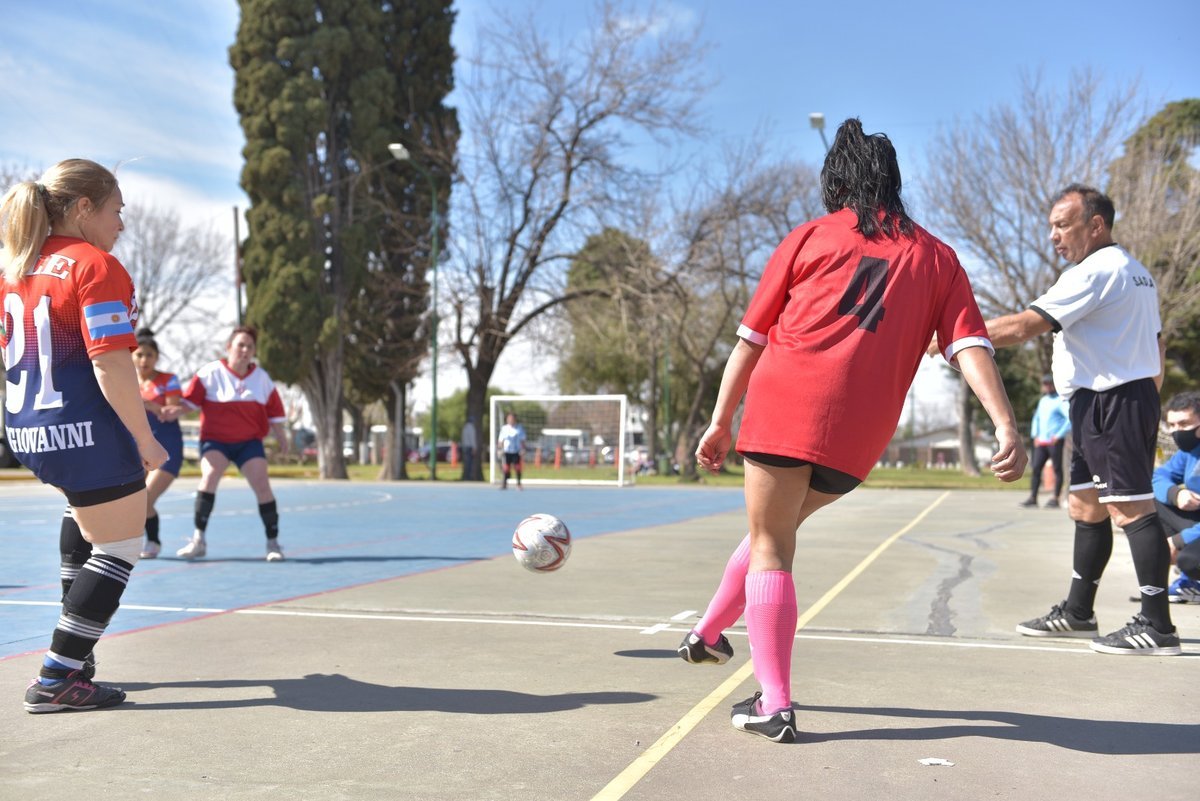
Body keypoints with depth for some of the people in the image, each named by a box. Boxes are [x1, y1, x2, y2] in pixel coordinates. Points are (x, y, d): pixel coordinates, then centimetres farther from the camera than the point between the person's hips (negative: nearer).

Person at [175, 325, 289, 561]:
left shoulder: (262, 377, 5)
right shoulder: (210, 373, -5)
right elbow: (189, 400, -7)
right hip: (216, 439, -2)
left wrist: (281, 438, 14)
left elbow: (273, 412, 12)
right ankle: (198, 540, -17)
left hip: (249, 441, 3)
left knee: (262, 485, -9)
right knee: (209, 476, -25)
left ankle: (273, 543, 4)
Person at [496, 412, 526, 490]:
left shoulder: (520, 428, 4)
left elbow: (522, 440, 5)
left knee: (517, 467, -2)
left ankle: (518, 484, 4)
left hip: (516, 451, -1)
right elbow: (501, 440, 9)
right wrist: (501, 449, -1)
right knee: (507, 468, -1)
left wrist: (523, 449, -4)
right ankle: (504, 483, 5)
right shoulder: (504, 428, 7)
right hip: (507, 451, 1)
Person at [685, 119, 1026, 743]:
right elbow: (971, 348, 2)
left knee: (770, 546, 7)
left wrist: (720, 422, 14)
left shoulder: (811, 236, 11)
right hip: (861, 435, 3)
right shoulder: (936, 257, 15)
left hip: (784, 409, -3)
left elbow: (750, 339, 10)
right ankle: (708, 633, 37)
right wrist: (1007, 428, -5)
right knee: (777, 528, 24)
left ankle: (775, 705, 2)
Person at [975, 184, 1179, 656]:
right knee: (1086, 507, 14)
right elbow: (1156, 351, 22)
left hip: (1110, 402, -11)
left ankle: (1157, 627, -7)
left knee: (1131, 509, -9)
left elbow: (1023, 327, -20)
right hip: (1133, 398, 11)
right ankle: (1077, 613, 21)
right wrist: (1145, 403, 25)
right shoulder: (1135, 272, 18)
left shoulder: (1093, 272, -14)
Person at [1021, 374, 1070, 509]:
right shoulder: (1043, 400, 18)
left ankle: (1055, 498, -1)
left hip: (1054, 441, -7)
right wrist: (1035, 435, 16)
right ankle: (1033, 497, 3)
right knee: (1036, 468, 2)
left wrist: (1059, 435, -17)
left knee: (1057, 469, -2)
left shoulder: (1060, 401, -6)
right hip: (1041, 441, 7)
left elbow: (1070, 418, -16)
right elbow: (1037, 418, 28)